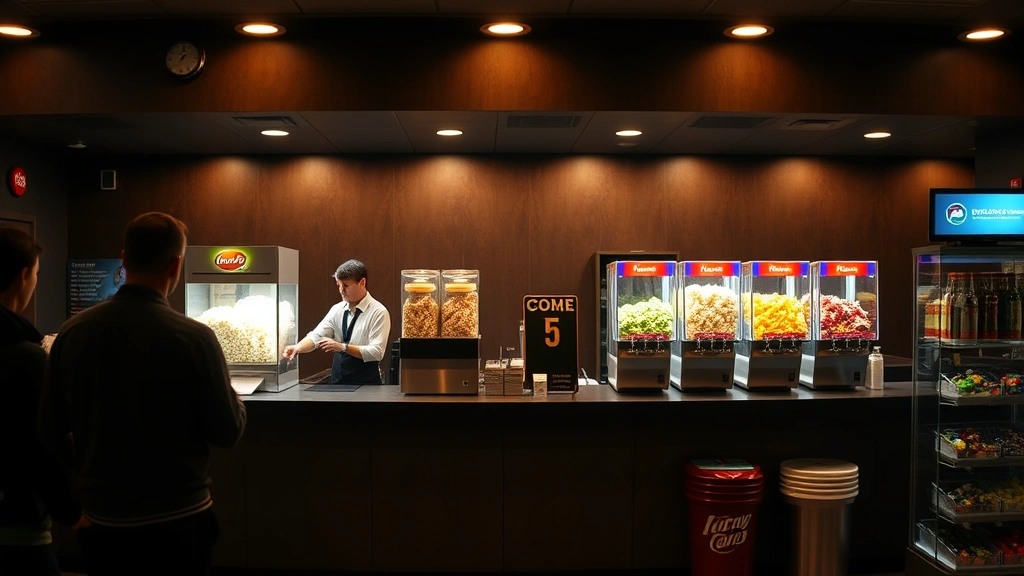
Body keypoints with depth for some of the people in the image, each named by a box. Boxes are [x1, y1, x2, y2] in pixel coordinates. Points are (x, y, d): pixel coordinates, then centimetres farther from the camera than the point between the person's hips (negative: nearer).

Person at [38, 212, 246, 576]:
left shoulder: (71, 332, -7)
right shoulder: (193, 338, -18)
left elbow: (49, 431, 2)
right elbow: (228, 433, -12)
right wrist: (235, 400, 8)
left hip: (100, 522, 4)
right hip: (177, 522, -3)